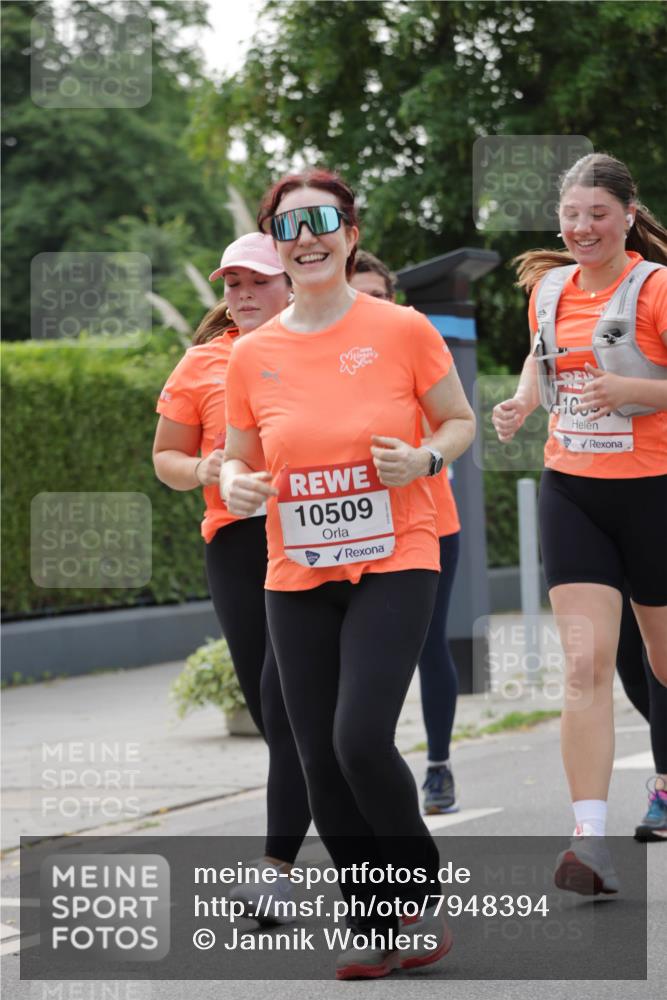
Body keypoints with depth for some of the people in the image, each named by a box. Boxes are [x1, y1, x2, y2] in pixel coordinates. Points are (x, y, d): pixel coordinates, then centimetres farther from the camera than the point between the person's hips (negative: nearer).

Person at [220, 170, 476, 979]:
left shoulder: (401, 329, -4)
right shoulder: (252, 355, 3)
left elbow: (459, 420, 7)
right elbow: (238, 459, 14)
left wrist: (424, 458, -14)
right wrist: (237, 485, -9)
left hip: (395, 564, -4)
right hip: (297, 579, 4)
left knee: (361, 739, -18)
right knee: (320, 761, 3)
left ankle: (421, 894, 6)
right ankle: (376, 926, 19)